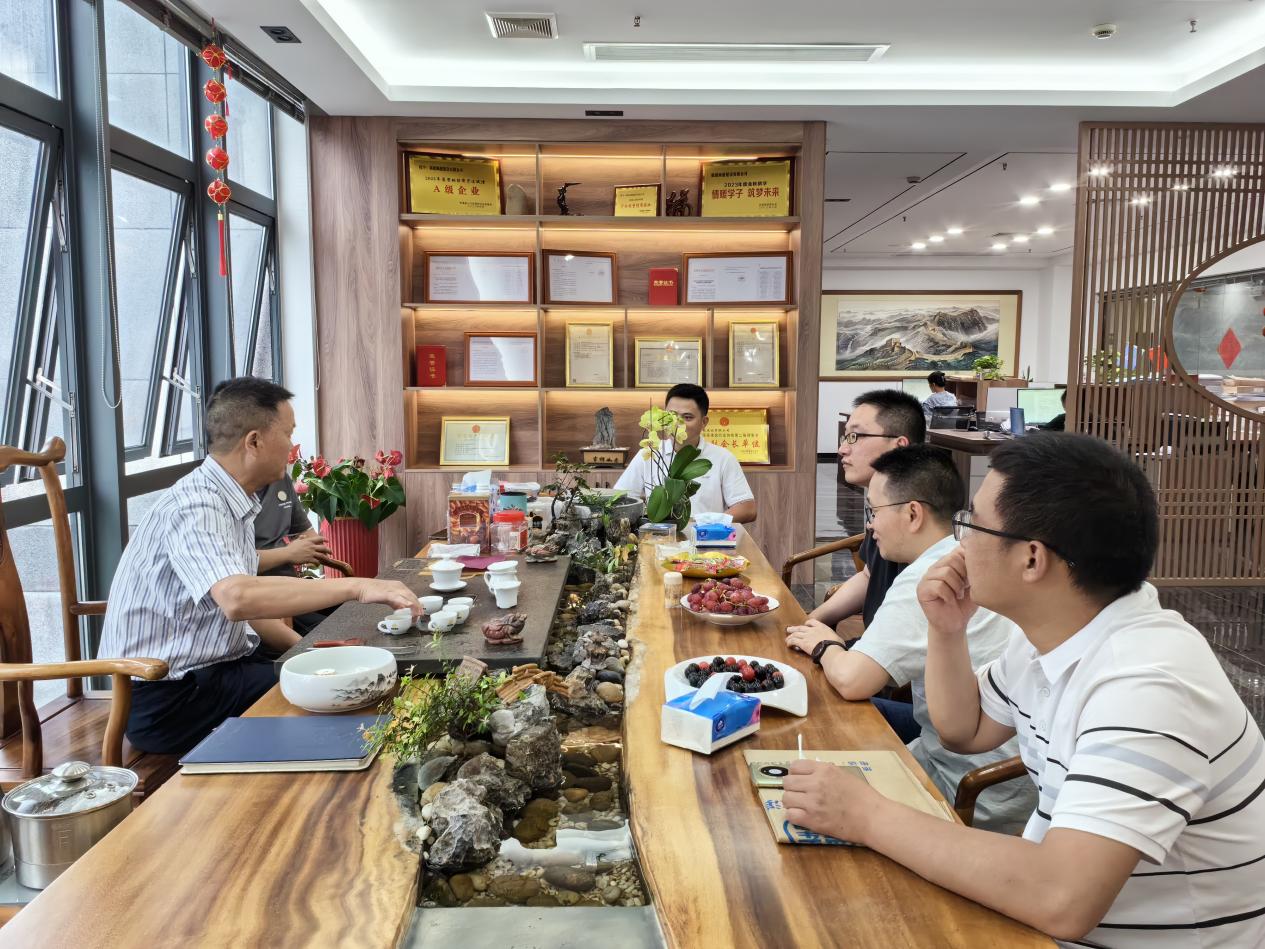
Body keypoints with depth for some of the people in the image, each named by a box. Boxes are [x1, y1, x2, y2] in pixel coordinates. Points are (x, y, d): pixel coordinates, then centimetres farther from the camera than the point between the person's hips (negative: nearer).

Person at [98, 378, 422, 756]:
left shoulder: (233, 501, 9)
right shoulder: (194, 507, -22)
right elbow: (236, 598, -40)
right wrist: (355, 587, -38)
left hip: (215, 667, 9)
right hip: (168, 698, -9)